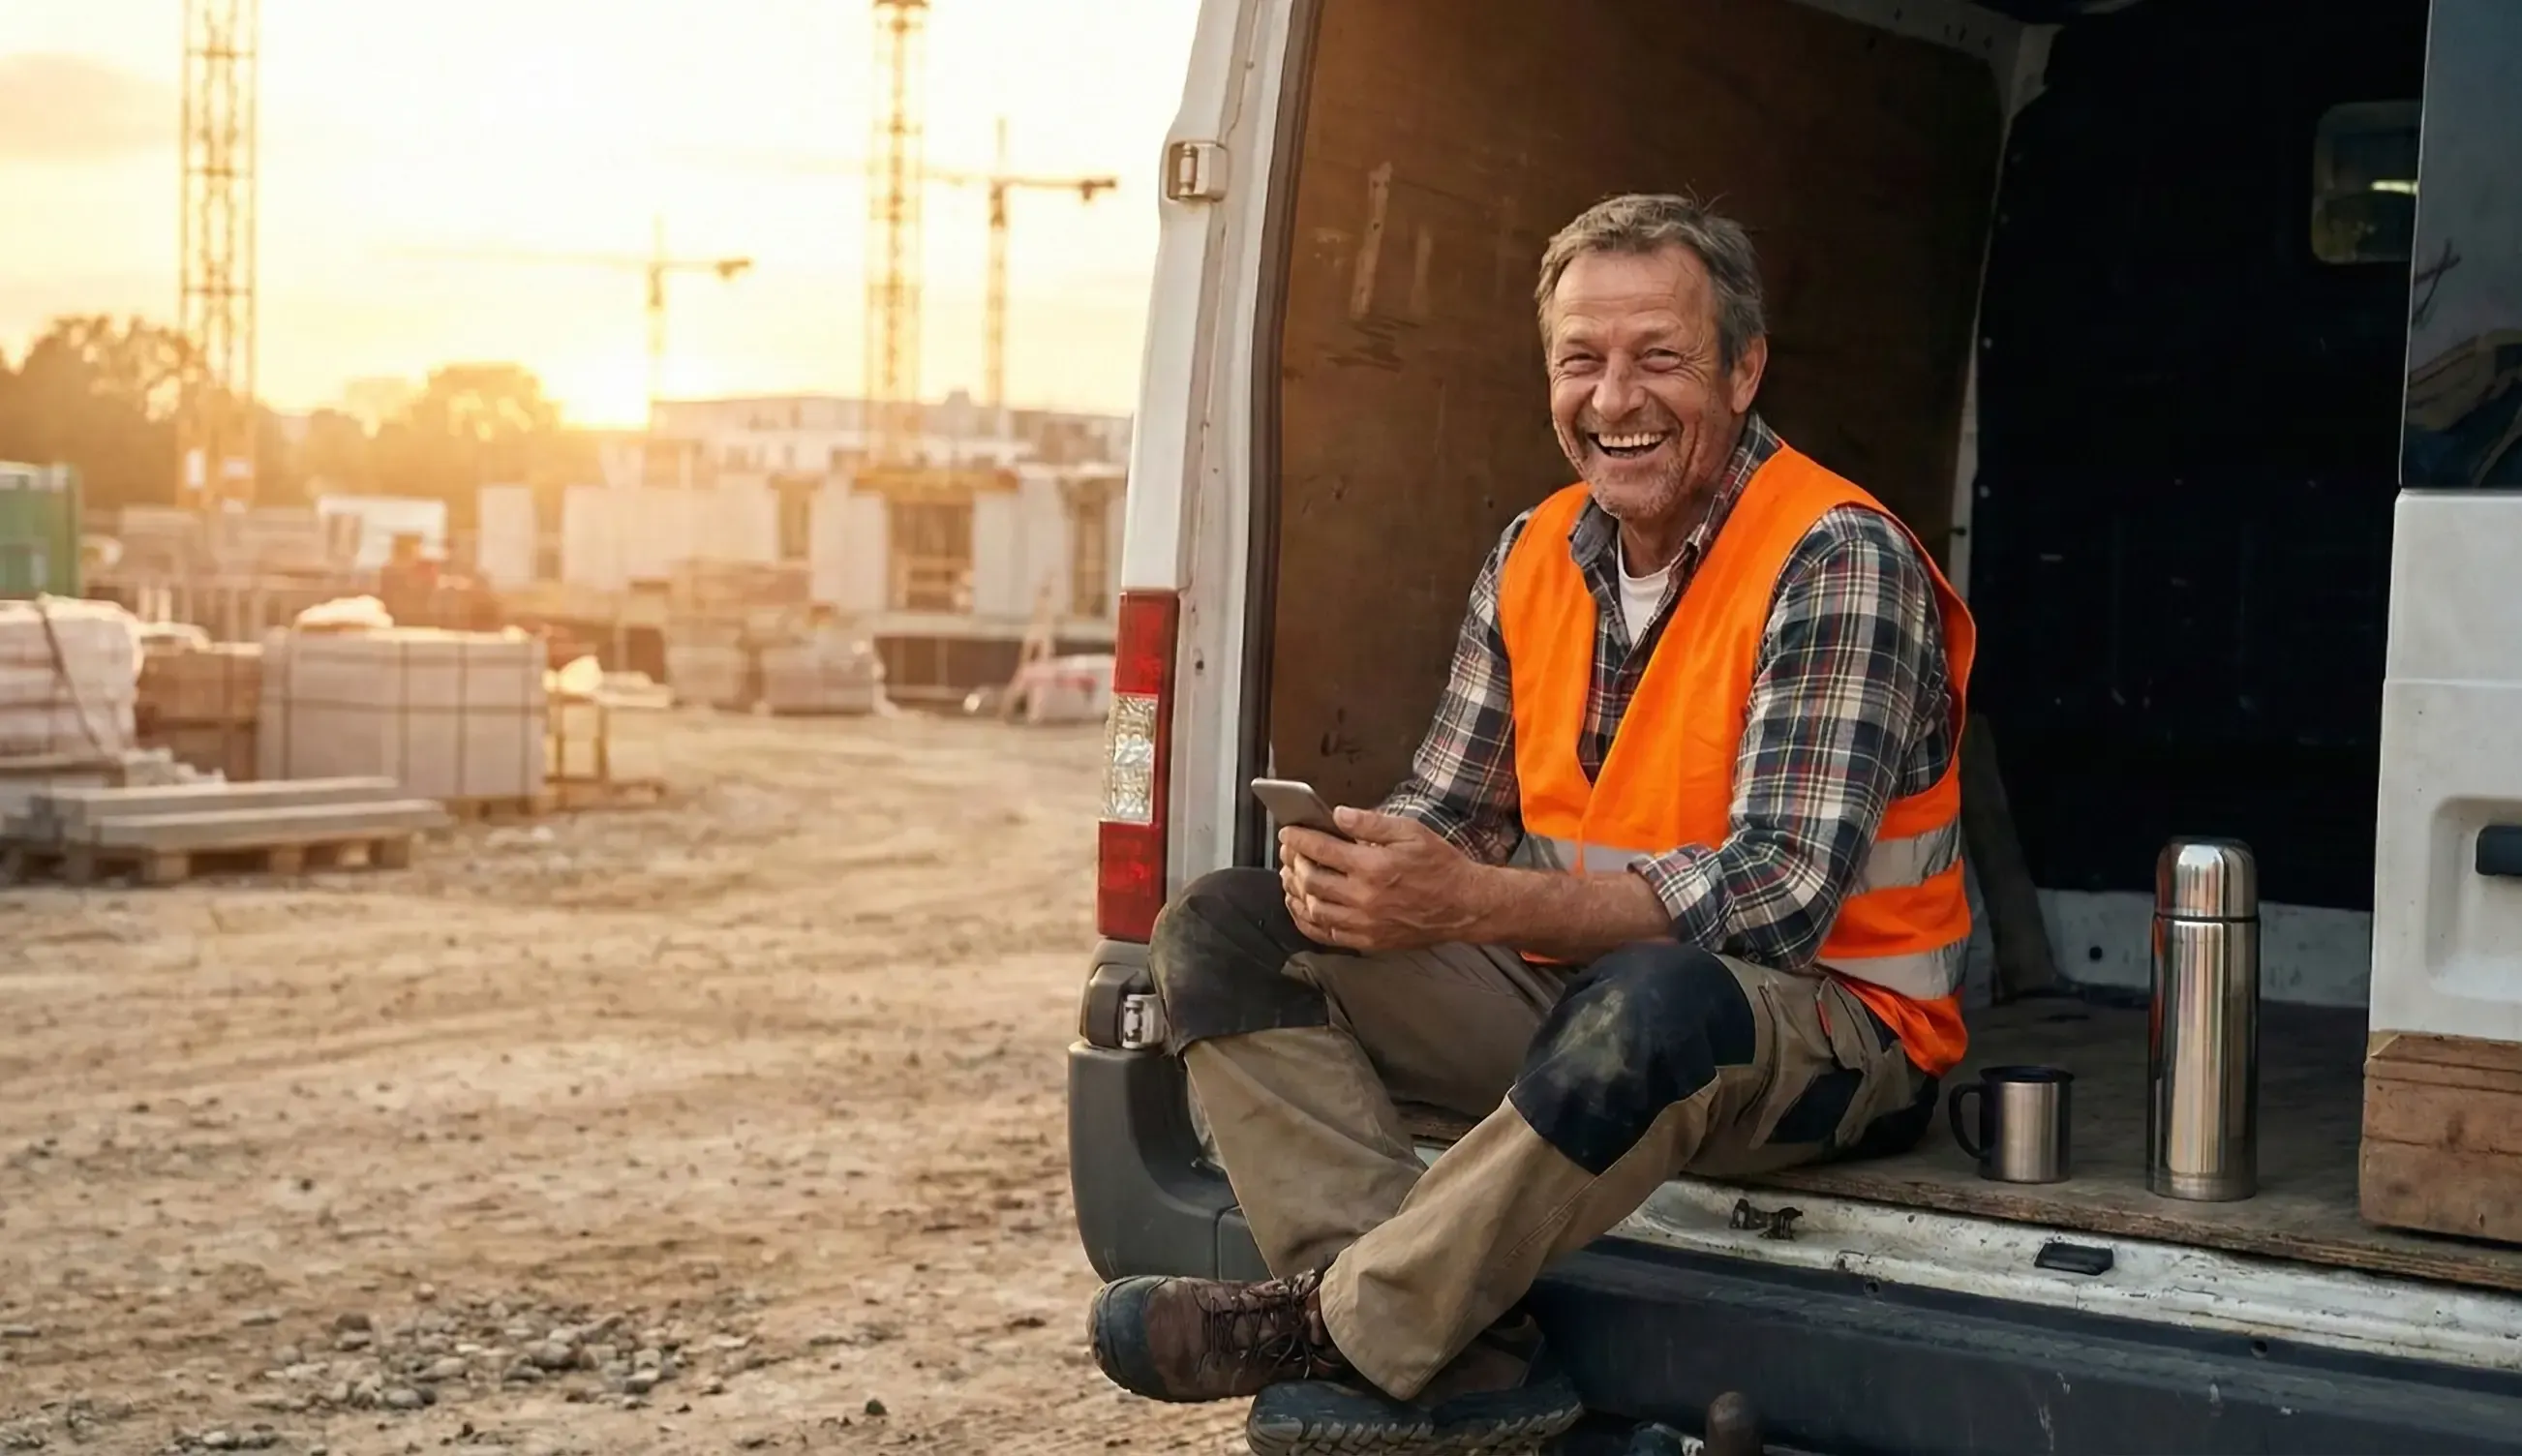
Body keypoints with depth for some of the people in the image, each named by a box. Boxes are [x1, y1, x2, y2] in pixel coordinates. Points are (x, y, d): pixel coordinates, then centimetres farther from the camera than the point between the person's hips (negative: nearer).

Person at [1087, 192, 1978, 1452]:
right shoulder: (1535, 556, 6)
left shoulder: (1836, 564, -16)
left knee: (1647, 1008, -42)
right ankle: (1448, 1339, -24)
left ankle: (1335, 1327, -22)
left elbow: (1778, 896, -25)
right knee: (1217, 931, -7)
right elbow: (1448, 815, 8)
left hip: (1825, 1026, -7)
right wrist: (1349, 868, -18)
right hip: (1566, 987, 7)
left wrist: (1472, 901, -34)